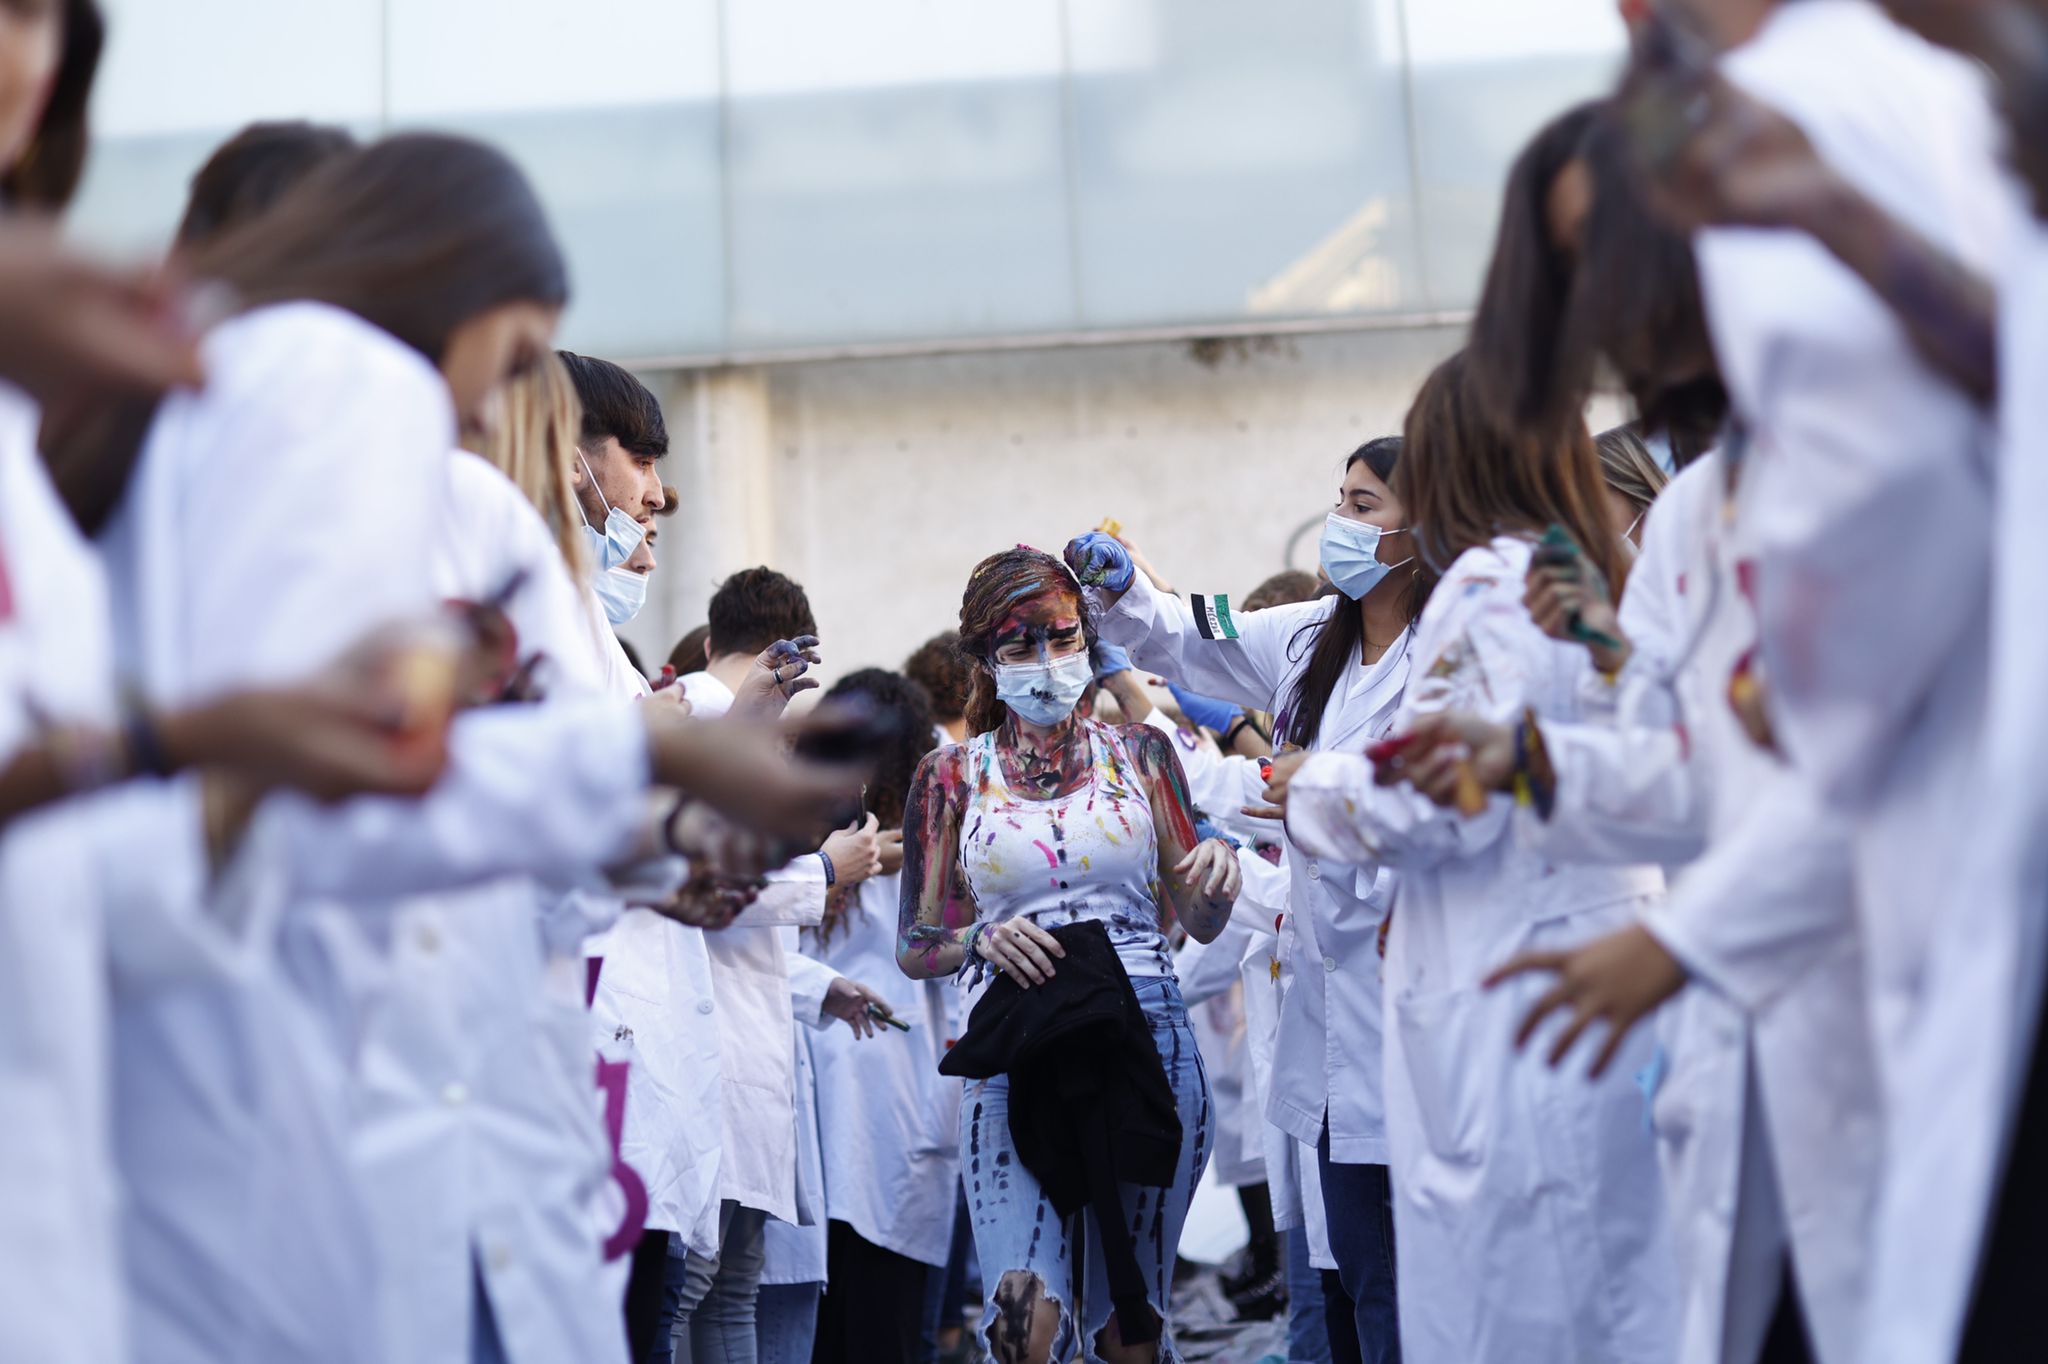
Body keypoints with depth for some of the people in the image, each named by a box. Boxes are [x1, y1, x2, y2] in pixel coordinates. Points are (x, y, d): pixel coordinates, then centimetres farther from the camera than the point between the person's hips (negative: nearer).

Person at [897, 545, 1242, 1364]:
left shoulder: (1140, 755, 9)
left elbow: (1199, 923, 12)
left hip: (1148, 1046, 1)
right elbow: (913, 949, 10)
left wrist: (1217, 870, -10)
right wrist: (981, 941, -11)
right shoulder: (951, 779, 6)